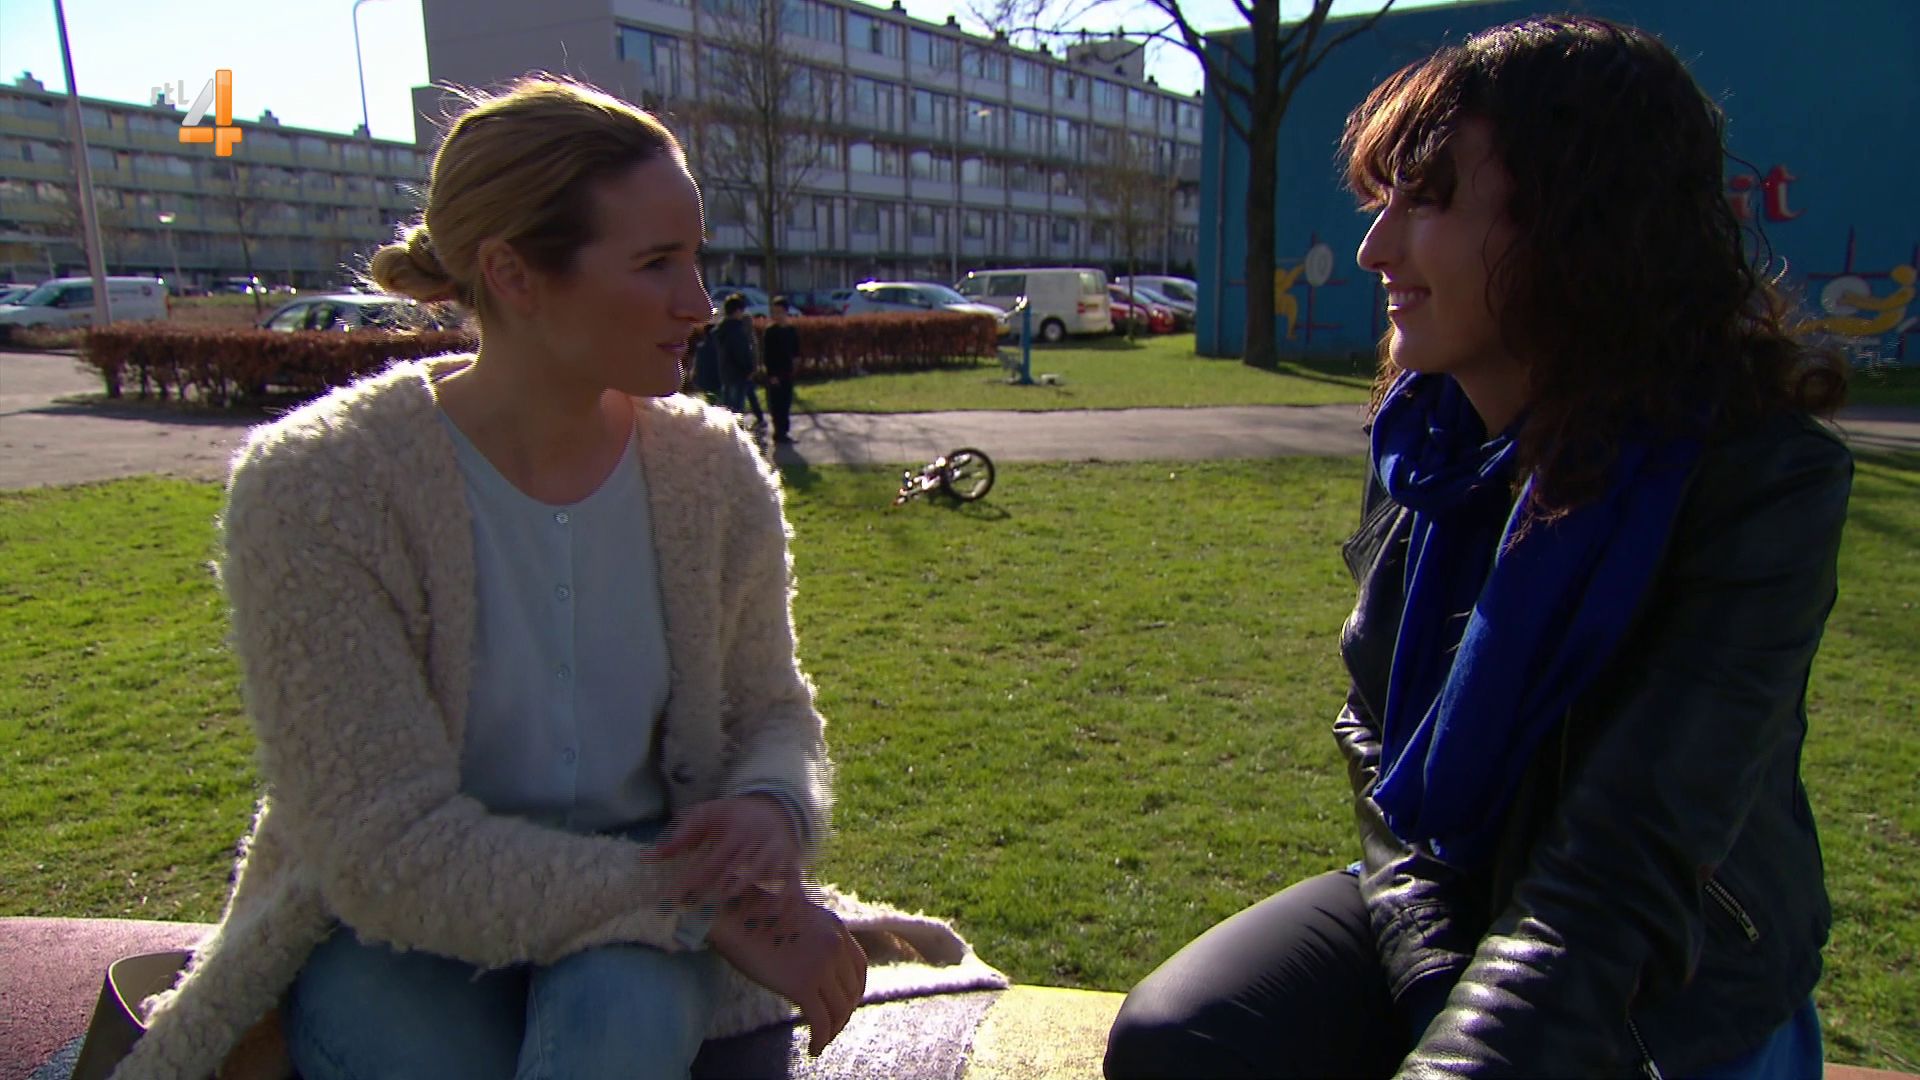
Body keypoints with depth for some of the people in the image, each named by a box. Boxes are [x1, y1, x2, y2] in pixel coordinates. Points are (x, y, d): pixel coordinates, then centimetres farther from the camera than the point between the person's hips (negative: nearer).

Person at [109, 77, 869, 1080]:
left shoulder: (711, 471, -8)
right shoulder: (314, 490, -19)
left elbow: (772, 712, 5)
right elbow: (388, 849, -21)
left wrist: (771, 810, -20)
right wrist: (699, 908, -26)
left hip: (636, 923, 2)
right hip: (389, 931, -1)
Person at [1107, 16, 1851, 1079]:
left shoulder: (1761, 481, -21)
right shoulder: (1427, 437, -4)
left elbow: (1626, 870, -27)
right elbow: (1376, 726, 1)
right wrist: (1437, 973, -11)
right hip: (1443, 904, 5)